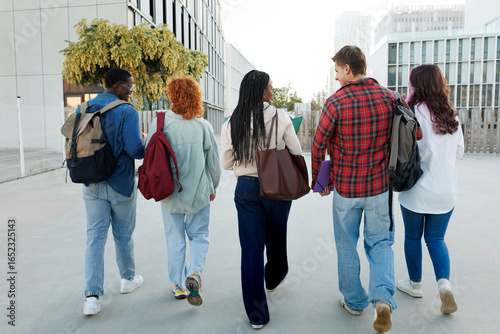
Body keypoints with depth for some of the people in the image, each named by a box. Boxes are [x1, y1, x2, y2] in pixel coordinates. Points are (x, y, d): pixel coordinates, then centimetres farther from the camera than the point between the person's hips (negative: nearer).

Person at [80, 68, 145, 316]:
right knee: (123, 236, 14)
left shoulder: (83, 110, 5)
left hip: (92, 185, 4)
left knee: (95, 237, 6)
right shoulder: (126, 111, -14)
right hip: (121, 185, -4)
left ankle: (92, 296, 2)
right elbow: (135, 150, -20)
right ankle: (128, 279, 33)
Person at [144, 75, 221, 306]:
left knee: (175, 239, 14)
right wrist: (213, 188, 15)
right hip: (198, 192, 0)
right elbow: (214, 162, 0)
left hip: (170, 192, 0)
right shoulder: (203, 126, -5)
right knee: (199, 236, 16)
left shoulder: (161, 122, -9)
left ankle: (179, 286, 25)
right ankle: (194, 274, -3)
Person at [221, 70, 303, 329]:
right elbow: (296, 153, -1)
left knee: (251, 247, 8)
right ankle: (274, 277, 52)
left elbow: (227, 163, 1)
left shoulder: (231, 123, -4)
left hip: (246, 188, 1)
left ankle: (256, 313, 15)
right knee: (275, 239, 23)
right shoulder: (280, 117, -9)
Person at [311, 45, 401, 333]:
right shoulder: (389, 97, -4)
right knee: (380, 243, 17)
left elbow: (318, 148, -7)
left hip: (345, 188, -2)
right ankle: (383, 297, -1)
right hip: (380, 186, 3)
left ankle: (354, 302, 29)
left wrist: (319, 182, 8)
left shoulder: (335, 103, -14)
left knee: (347, 246, 15)